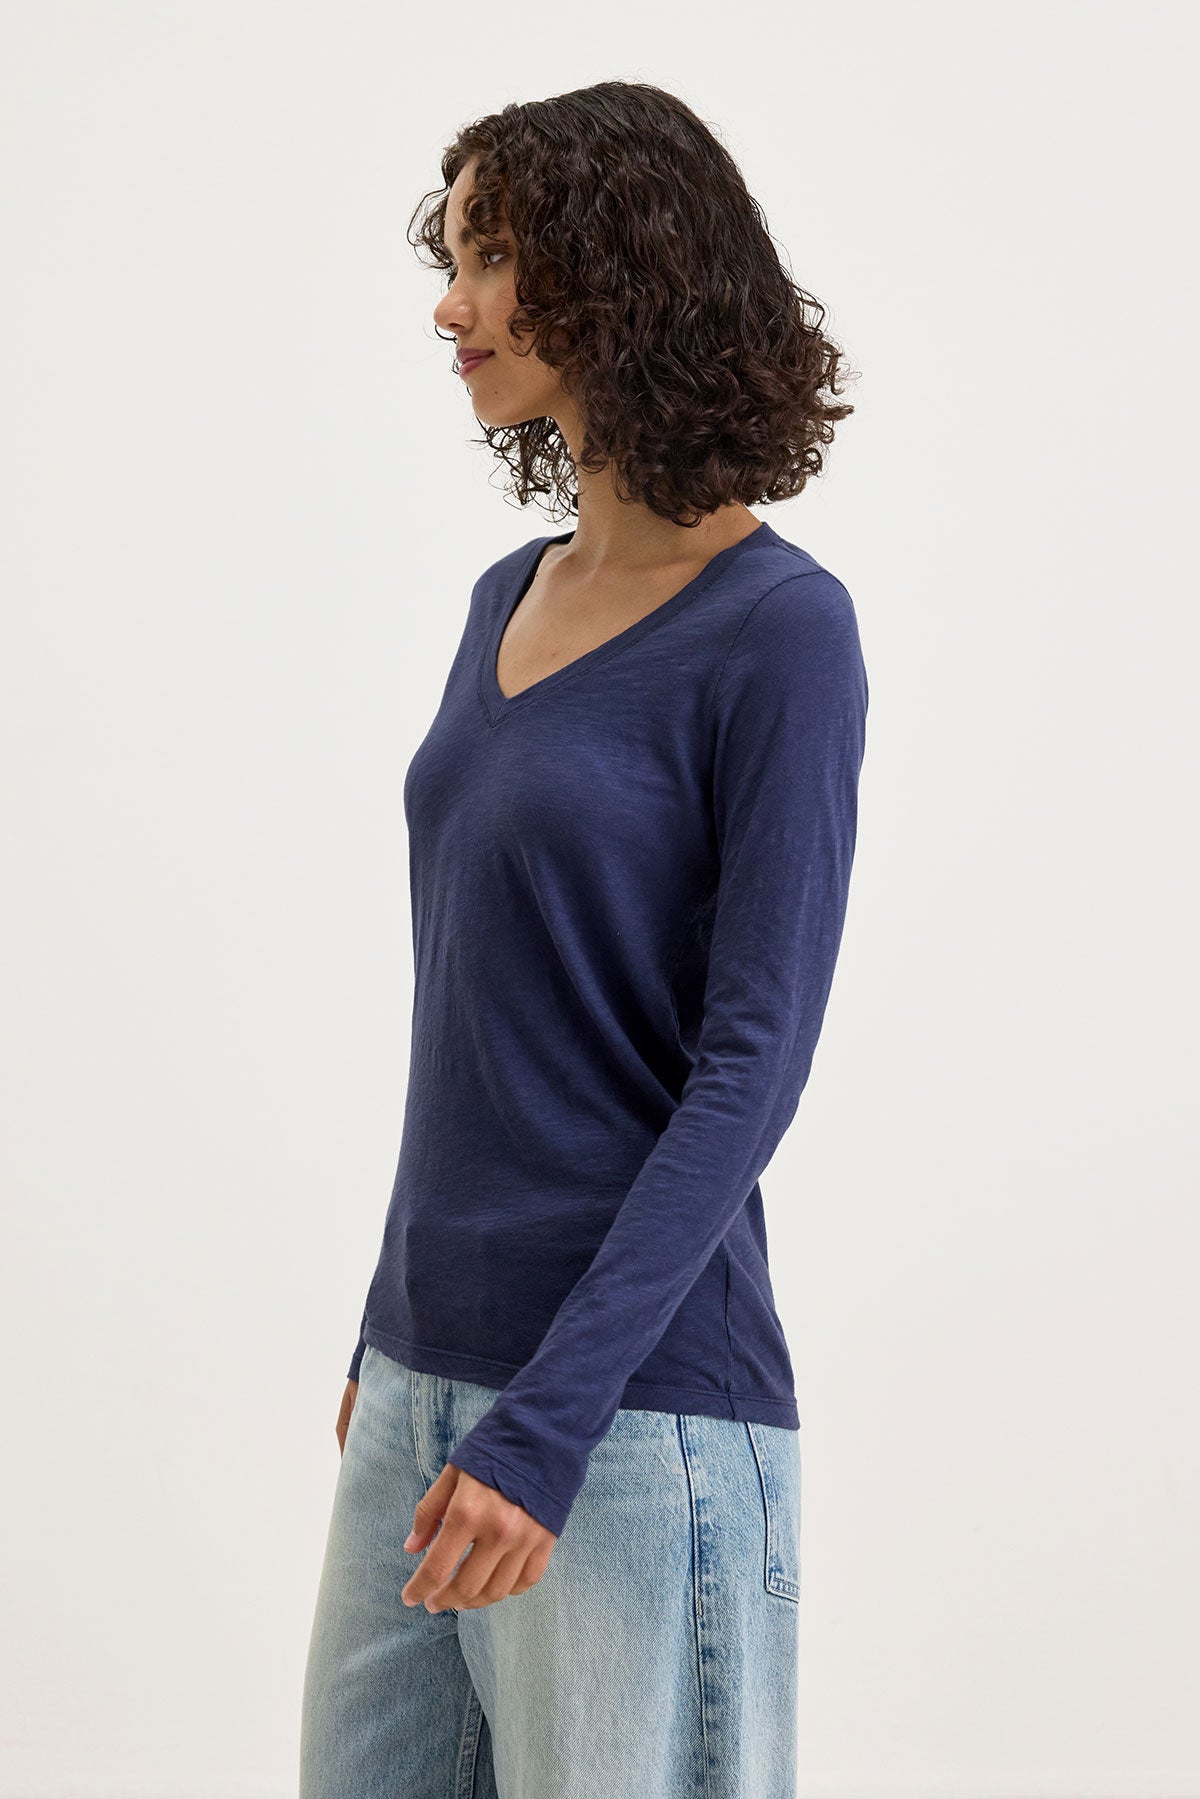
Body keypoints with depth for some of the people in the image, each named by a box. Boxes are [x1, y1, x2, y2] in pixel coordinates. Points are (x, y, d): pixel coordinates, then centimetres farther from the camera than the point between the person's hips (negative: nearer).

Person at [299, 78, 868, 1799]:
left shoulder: (779, 630, -12)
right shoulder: (511, 599, 10)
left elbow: (753, 1061, -16)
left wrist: (552, 1418, -20)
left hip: (639, 1398, -7)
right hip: (427, 1379, 7)